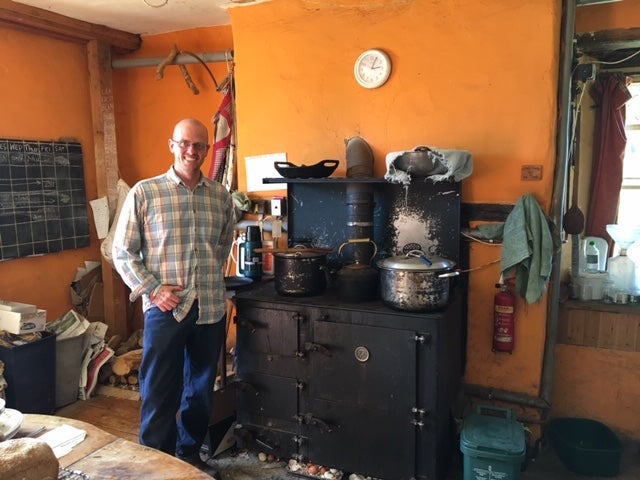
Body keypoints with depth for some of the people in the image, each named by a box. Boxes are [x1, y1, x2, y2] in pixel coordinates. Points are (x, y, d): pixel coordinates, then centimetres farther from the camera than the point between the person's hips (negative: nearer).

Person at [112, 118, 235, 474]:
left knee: (201, 389, 16)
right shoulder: (144, 192, -4)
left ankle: (191, 452, 35)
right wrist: (153, 290, -11)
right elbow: (123, 252, -2)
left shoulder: (222, 196, 5)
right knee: (159, 393, 5)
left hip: (211, 309, 4)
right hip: (165, 309, -3)